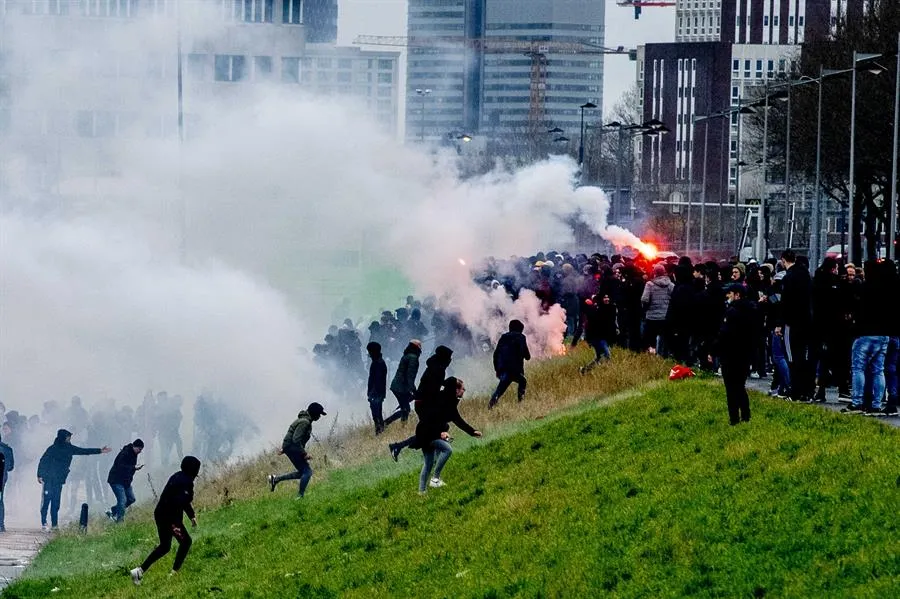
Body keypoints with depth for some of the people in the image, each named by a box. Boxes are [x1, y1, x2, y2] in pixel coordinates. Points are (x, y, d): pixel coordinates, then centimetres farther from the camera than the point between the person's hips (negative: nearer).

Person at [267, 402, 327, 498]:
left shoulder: (306, 421, 13)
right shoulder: (304, 422, -20)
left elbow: (293, 435, 22)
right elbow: (296, 439, -26)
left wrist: (284, 448, 27)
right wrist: (304, 453, -24)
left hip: (290, 447, 10)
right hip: (292, 447, -10)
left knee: (303, 472, 14)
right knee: (307, 471, -11)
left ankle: (275, 479, 17)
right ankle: (300, 495, -9)